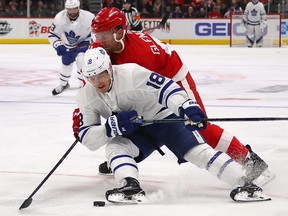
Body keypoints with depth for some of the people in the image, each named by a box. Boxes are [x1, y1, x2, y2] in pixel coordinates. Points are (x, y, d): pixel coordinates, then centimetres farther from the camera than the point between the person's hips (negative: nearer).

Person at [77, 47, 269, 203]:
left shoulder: (131, 73, -28)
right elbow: (87, 138, -12)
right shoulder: (86, 96, -12)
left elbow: (166, 88, -30)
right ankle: (130, 186, -38)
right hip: (134, 133, 5)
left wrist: (187, 106, -48)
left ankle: (245, 184, -25)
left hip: (164, 118, -5)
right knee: (114, 146, -24)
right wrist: (112, 127, -30)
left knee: (197, 151, -21)